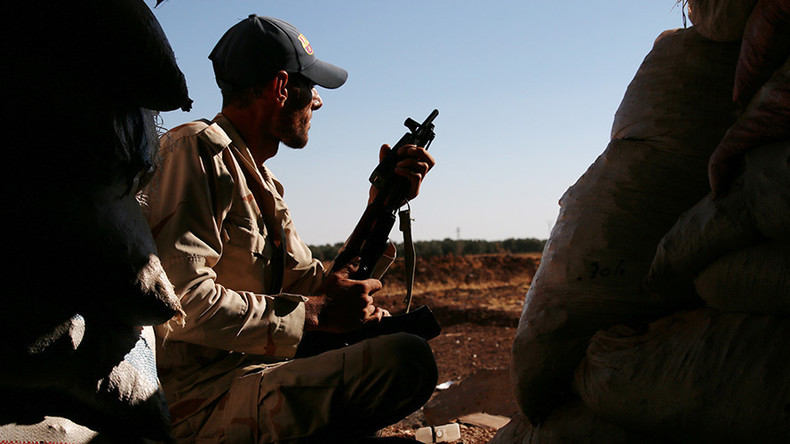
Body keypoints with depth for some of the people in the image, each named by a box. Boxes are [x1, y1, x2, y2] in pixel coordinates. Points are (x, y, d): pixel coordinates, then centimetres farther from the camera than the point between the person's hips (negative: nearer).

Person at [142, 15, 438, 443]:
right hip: (199, 399, -10)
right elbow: (183, 302, -23)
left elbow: (312, 287, 16)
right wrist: (315, 312, -17)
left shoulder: (261, 180, 18)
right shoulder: (198, 150, -12)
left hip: (246, 372, 10)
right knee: (407, 358, -25)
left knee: (386, 329, 26)